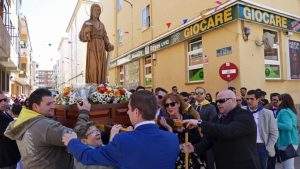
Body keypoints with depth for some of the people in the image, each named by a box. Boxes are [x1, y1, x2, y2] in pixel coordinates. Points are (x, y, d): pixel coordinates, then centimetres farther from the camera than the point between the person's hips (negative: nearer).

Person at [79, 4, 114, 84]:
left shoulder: (101, 24, 20)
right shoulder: (87, 23, 7)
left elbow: (105, 38, 16)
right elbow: (81, 37, 0)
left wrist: (109, 45, -2)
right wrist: (86, 31, -20)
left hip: (101, 48, 5)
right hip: (92, 47, -4)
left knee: (101, 68, -3)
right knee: (92, 67, -14)